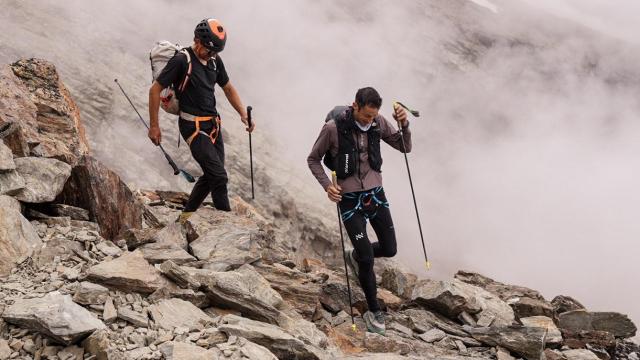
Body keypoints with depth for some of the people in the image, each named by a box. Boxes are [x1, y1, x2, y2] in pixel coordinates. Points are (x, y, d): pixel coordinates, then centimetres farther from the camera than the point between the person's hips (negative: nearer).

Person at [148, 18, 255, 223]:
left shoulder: (215, 60, 7)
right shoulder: (181, 60, -14)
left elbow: (228, 88, 20)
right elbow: (155, 90, -10)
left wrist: (243, 114, 8)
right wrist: (154, 126, -10)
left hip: (213, 125, 8)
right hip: (194, 127, -8)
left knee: (211, 175, 14)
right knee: (219, 176, -14)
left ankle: (187, 216, 29)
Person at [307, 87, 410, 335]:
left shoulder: (378, 122, -6)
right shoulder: (333, 128, -17)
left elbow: (405, 147, 2)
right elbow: (313, 159, -4)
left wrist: (404, 125, -17)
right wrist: (327, 185, -17)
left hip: (376, 193, 5)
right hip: (349, 199, -4)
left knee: (389, 249, 11)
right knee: (367, 259, -5)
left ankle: (355, 256, 43)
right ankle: (374, 312, 14)